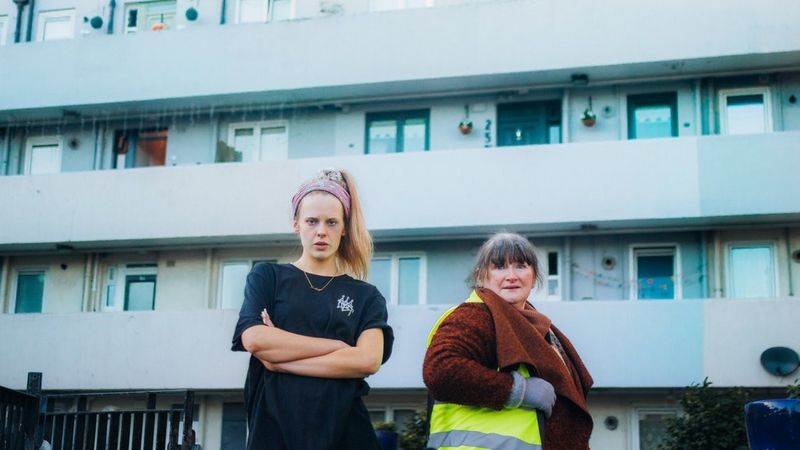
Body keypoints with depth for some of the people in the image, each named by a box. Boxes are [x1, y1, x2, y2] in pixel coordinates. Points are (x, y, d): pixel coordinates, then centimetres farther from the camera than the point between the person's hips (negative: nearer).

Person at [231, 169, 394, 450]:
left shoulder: (366, 296, 9)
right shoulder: (267, 277, 9)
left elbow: (368, 360, -8)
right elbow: (253, 339, -9)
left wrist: (280, 358, -10)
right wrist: (339, 346, -7)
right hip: (273, 427, 0)